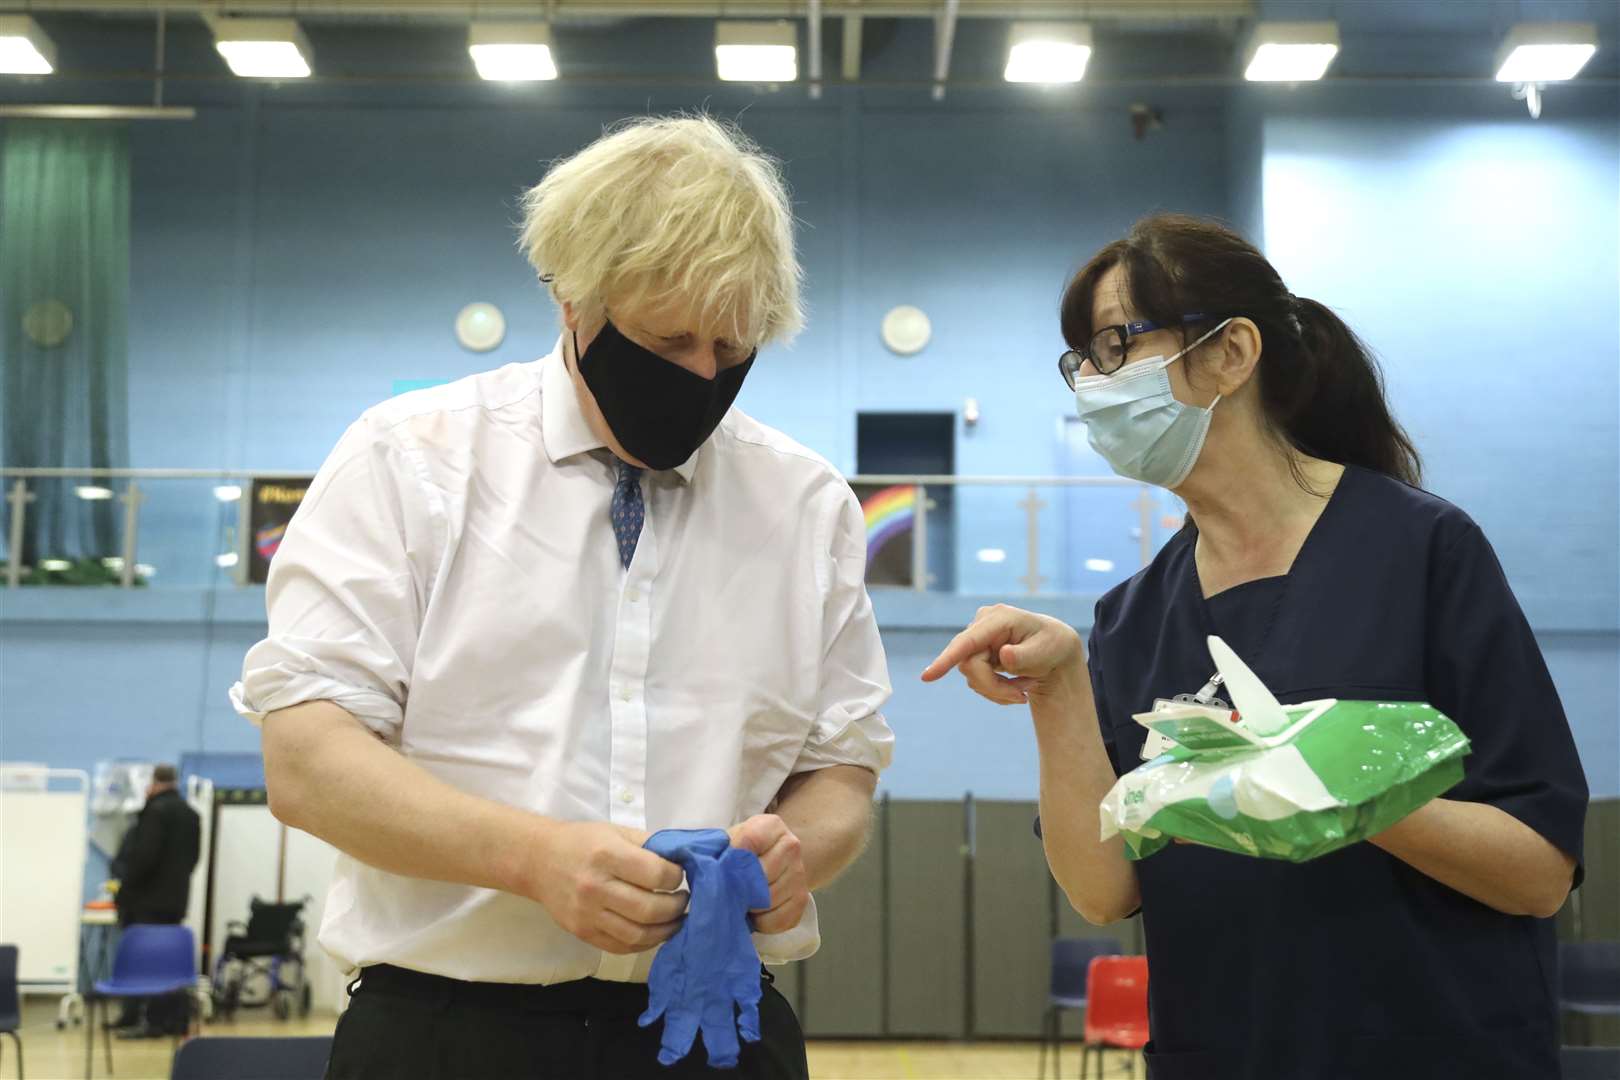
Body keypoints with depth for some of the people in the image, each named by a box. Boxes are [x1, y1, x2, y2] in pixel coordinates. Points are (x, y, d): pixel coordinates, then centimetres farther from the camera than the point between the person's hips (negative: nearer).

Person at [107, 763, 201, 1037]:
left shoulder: (156, 810, -12)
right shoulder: (191, 814, 13)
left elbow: (145, 855, -18)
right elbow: (193, 855, 15)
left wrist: (126, 887, -7)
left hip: (150, 897, -8)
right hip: (177, 897, 8)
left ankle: (153, 1020, -7)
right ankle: (175, 1019, 12)